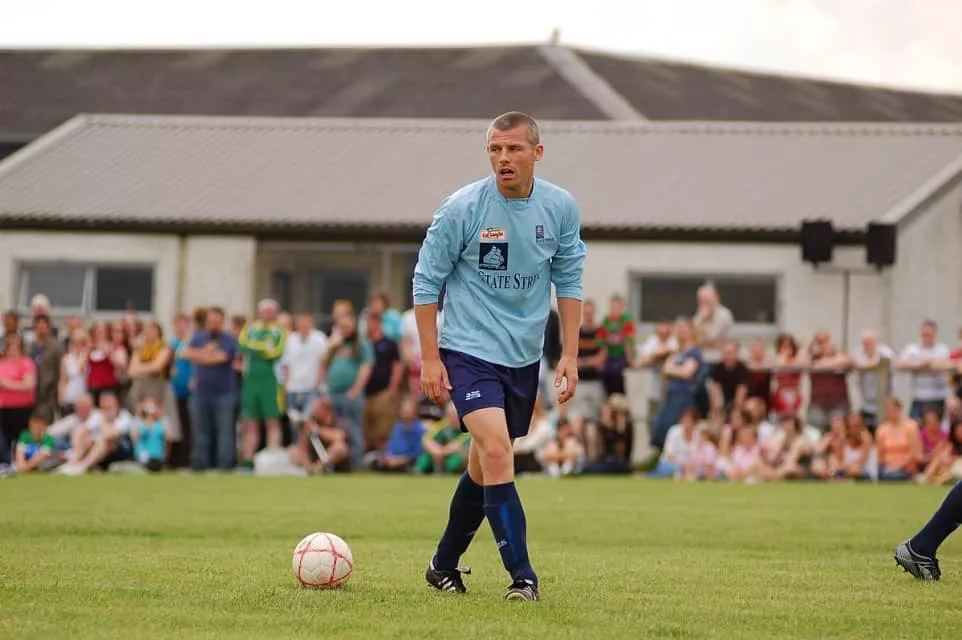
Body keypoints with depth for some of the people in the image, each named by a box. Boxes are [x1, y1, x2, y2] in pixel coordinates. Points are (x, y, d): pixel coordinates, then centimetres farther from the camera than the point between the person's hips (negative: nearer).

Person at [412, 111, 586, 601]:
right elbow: (426, 280, -6)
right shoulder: (461, 208, -14)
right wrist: (429, 358, -9)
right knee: (496, 450, -21)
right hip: (469, 352, -5)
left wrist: (569, 354, 3)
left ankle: (444, 564, 30)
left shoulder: (561, 208, -3)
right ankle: (521, 576, -18)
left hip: (524, 357, 5)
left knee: (485, 463, 13)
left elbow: (568, 280, 8)